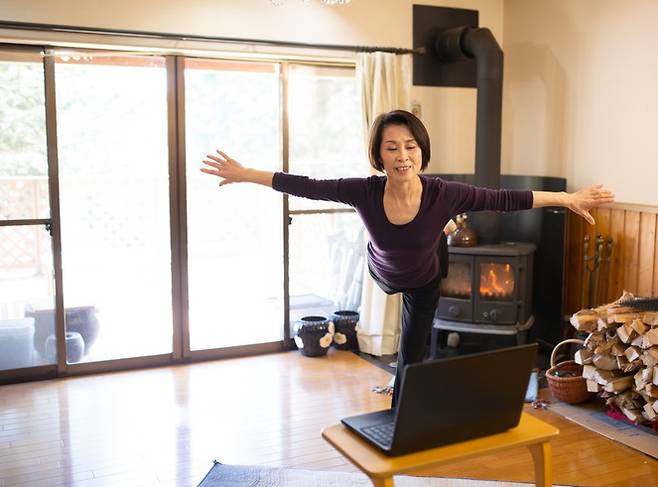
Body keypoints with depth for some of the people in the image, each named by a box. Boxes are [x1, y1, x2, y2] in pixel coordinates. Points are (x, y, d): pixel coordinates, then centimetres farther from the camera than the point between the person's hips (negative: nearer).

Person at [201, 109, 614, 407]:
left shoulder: (444, 194, -39)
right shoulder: (364, 191, -37)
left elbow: (504, 200, -31)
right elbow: (307, 187, -30)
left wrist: (567, 198, -28)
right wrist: (244, 174, -29)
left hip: (425, 281, -2)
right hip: (384, 274, 2)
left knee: (412, 354, 8)